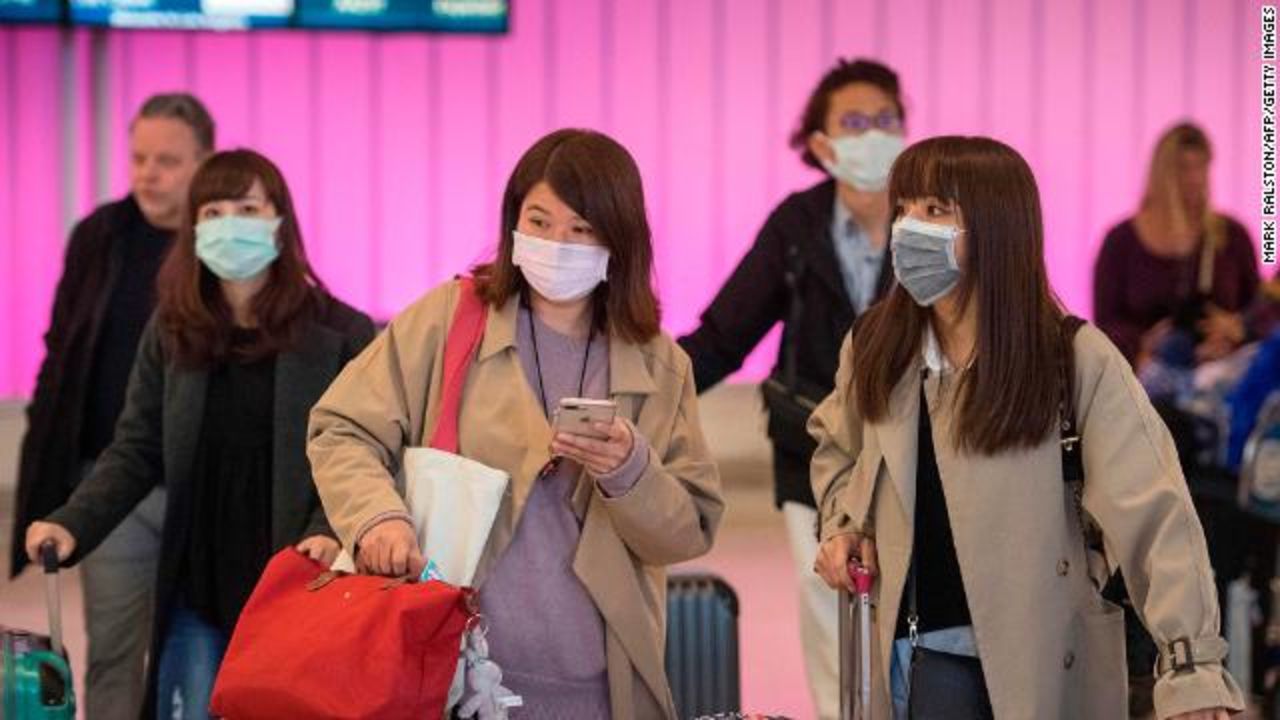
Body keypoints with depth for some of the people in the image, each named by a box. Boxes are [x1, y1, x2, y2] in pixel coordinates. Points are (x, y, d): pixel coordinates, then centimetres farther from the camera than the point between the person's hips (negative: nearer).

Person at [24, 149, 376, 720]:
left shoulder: (340, 333, -3)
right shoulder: (171, 332, 7)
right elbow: (136, 451, 7)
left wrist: (330, 531, -24)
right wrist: (72, 524, -8)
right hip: (198, 585, 3)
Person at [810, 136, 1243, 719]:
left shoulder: (1076, 360, -13)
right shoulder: (874, 347, 1)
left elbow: (1154, 517, -20)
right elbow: (836, 447, 23)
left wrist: (1192, 670, -29)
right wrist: (844, 524, 2)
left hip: (1047, 654, -3)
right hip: (934, 648, 3)